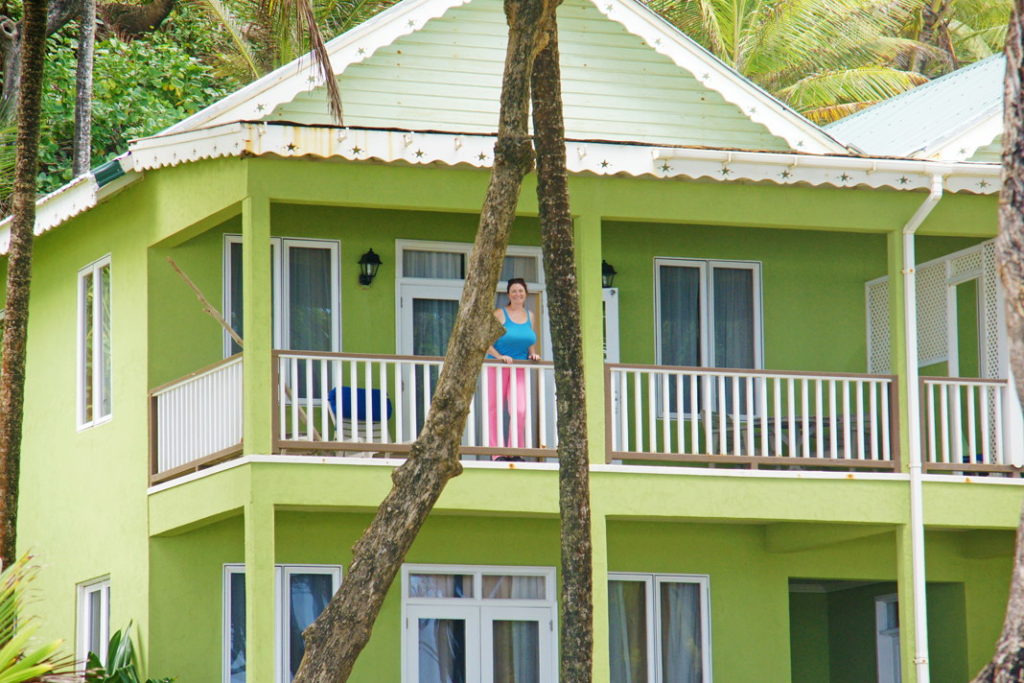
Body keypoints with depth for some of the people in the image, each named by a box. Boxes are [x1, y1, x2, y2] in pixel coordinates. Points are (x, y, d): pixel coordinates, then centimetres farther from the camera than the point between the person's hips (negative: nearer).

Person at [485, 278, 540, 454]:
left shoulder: (529, 316, 14)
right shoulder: (500, 314, -3)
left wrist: (533, 354, 5)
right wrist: (499, 356, -20)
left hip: (520, 368, 4)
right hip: (498, 366, -4)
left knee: (520, 410, -9)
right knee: (495, 410, -3)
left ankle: (516, 451, 2)